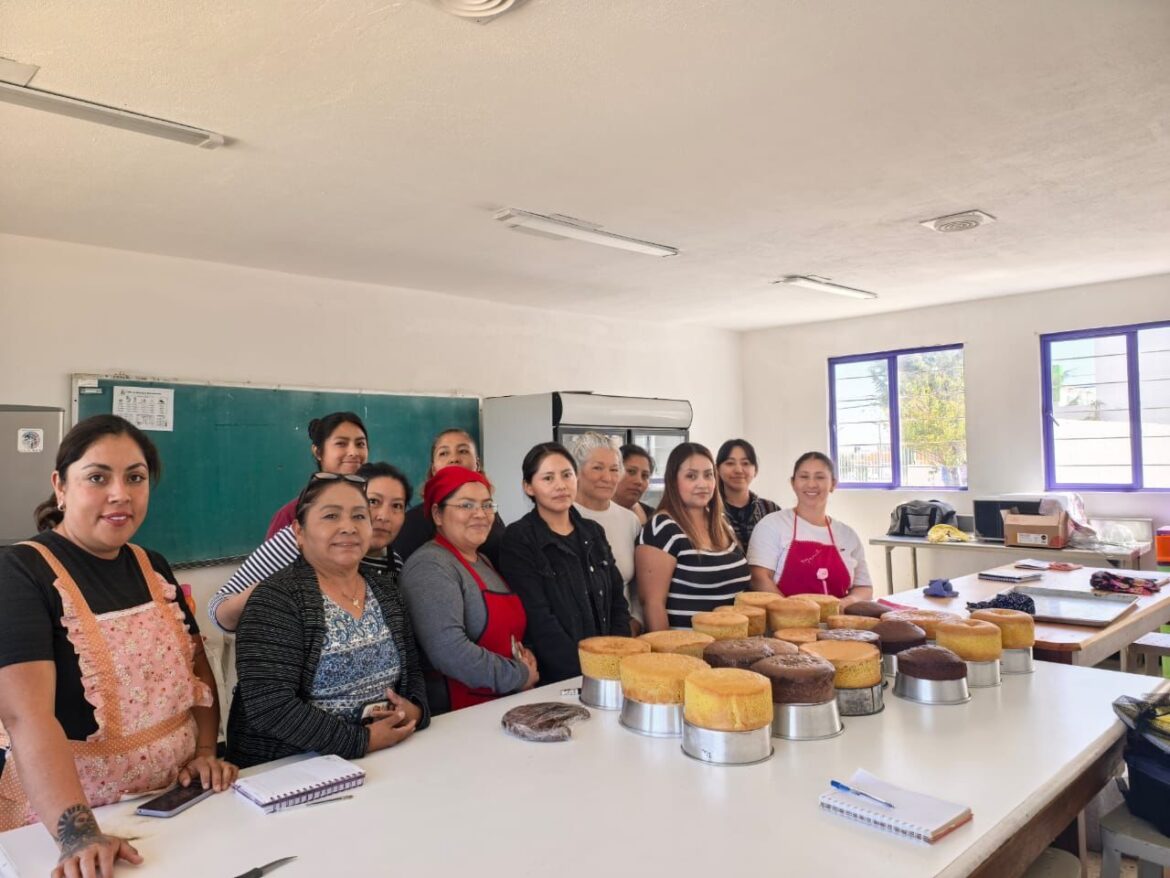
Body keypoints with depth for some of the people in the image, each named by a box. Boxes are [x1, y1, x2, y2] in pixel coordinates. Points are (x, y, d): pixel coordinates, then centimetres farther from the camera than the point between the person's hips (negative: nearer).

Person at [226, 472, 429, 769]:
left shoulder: (385, 590, 7)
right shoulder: (276, 599, -11)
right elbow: (268, 706, -18)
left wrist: (415, 710, -6)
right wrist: (362, 740, -18)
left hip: (384, 761, 4)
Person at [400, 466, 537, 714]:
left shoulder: (483, 561, 13)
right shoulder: (430, 566, -11)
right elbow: (449, 650, -22)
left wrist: (523, 654, 4)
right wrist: (521, 675, -11)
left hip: (506, 703, 8)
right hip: (457, 712, -7)